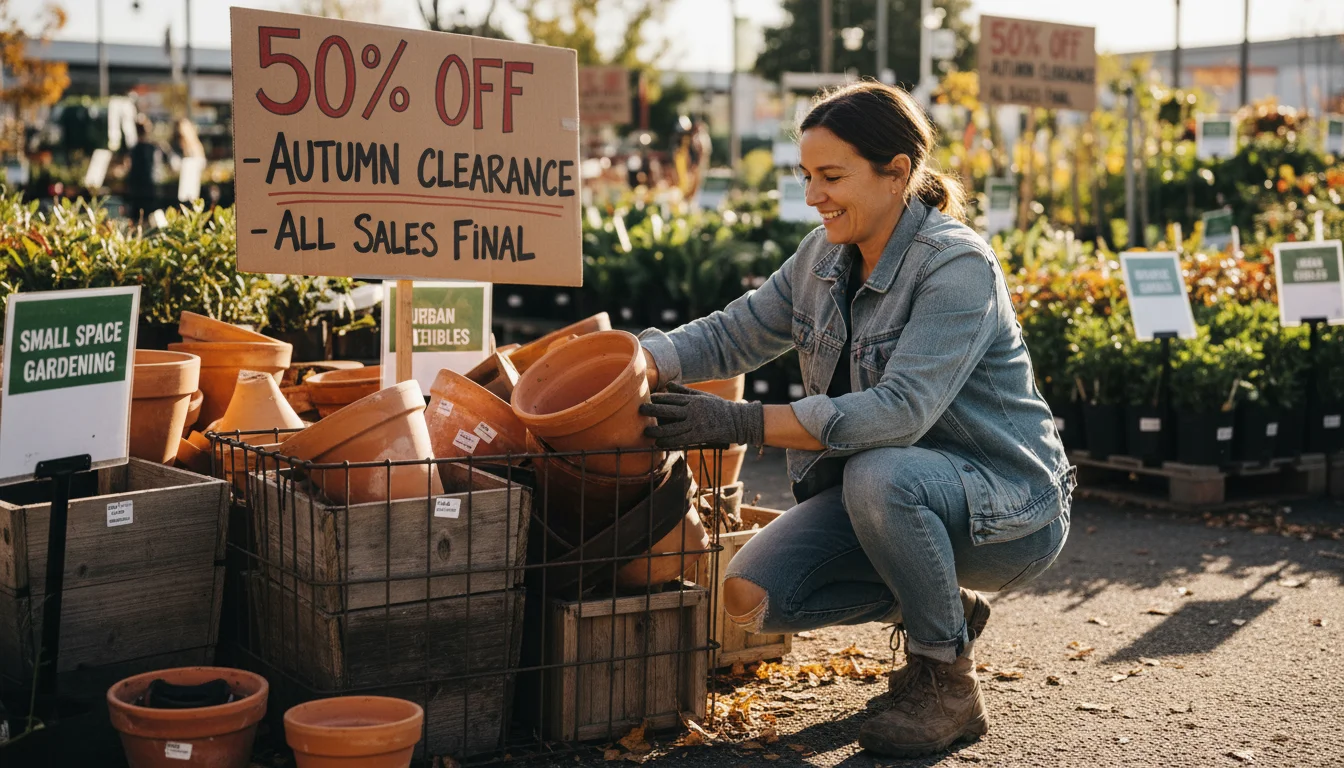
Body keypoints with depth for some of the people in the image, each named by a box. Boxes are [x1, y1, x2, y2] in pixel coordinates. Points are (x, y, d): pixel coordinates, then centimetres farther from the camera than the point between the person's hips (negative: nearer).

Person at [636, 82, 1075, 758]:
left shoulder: (957, 266, -22)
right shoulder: (823, 257, 3)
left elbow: (900, 411, -33)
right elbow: (732, 334, 7)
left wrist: (744, 424, -35)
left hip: (1007, 506, -7)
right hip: (883, 496, 7)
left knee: (879, 474, -38)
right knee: (750, 597, -11)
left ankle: (948, 684, -13)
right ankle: (943, 608, 14)